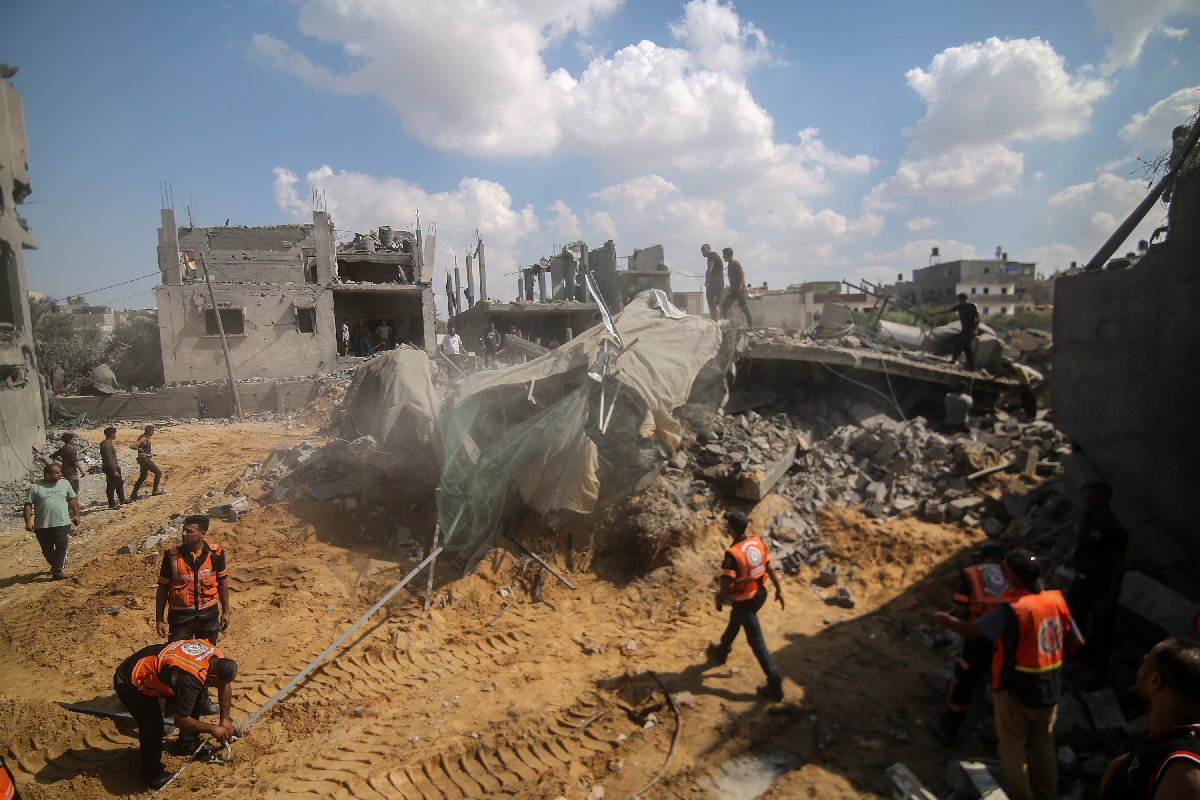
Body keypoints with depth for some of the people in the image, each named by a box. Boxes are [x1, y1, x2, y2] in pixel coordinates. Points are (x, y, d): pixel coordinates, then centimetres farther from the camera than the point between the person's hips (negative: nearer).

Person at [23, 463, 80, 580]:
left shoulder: (65, 484, 5)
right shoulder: (35, 487, -3)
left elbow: (72, 499, 14)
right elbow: (28, 505, -2)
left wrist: (76, 514, 11)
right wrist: (28, 521, -9)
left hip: (62, 523, 0)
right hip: (42, 526, 0)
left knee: (61, 548, -6)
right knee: (47, 550, 13)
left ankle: (58, 571, -2)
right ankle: (55, 566, 34)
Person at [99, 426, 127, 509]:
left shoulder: (108, 443, 11)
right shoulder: (107, 445, -21)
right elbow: (109, 459, -24)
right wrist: (114, 471, -25)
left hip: (115, 467, 11)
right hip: (111, 468, -11)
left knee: (120, 484, 19)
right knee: (111, 486, -1)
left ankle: (122, 501, 31)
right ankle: (112, 504, 7)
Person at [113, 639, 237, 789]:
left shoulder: (218, 658, -13)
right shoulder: (191, 679, -38)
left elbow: (225, 688, 7)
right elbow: (181, 721, -27)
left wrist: (225, 720, 6)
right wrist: (212, 729, -14)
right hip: (129, 683, -8)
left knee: (195, 696, 8)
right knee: (152, 725, -19)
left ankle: (188, 743, 26)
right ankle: (152, 774, 4)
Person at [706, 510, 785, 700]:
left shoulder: (732, 554, -28)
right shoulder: (758, 542, -7)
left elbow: (726, 585, -29)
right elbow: (770, 568, 3)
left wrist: (719, 599, -10)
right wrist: (779, 590, 14)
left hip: (744, 601, -8)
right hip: (760, 594, 8)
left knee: (756, 642, 4)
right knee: (735, 621, 31)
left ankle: (775, 686, 10)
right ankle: (721, 652, 54)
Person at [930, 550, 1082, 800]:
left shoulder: (1012, 609, -27)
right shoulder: (1056, 600, -7)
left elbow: (973, 631, -27)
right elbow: (1076, 642, 3)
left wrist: (944, 619, -10)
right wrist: (1054, 660, 17)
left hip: (1016, 691, -6)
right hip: (1050, 690, 6)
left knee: (1012, 748, 14)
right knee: (1044, 746, 24)